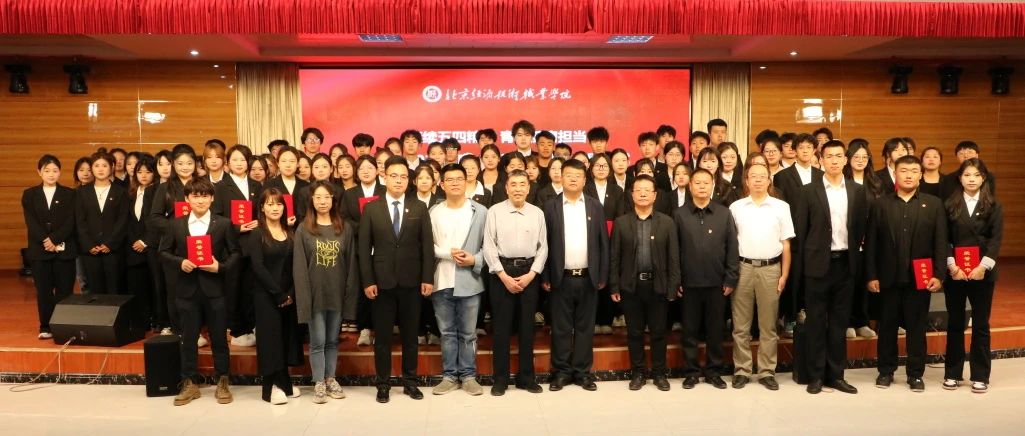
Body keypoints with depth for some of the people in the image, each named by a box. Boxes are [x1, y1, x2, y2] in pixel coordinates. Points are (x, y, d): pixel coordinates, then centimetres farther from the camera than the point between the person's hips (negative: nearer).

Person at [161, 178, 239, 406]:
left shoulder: (224, 224, 0)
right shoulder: (176, 224, 5)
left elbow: (235, 253, 2)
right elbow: (163, 251, 8)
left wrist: (221, 267, -15)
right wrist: (179, 262, -10)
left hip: (214, 288, -1)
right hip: (187, 288, 2)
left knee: (219, 337, 6)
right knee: (189, 338, 10)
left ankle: (222, 382, 19)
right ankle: (190, 383, 22)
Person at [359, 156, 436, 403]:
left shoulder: (419, 208, 4)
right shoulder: (371, 209, 2)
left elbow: (427, 245, 2)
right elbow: (364, 247, -1)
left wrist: (428, 278, -5)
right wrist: (367, 281, -7)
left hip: (411, 281, 1)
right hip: (382, 281, -1)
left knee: (410, 334, 10)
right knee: (383, 335, 6)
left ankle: (410, 382, 22)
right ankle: (383, 384, 17)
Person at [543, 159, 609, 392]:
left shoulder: (595, 206, 6)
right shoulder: (551, 206, 1)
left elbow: (603, 243, 6)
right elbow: (544, 243, 0)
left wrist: (603, 276, 1)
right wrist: (545, 277, -3)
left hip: (588, 277, 1)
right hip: (561, 277, -1)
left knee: (585, 327, 8)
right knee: (561, 328, 5)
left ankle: (583, 372, 17)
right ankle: (561, 371, 16)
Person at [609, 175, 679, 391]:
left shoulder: (667, 222, 3)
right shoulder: (621, 222, 4)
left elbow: (673, 257, 1)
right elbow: (614, 257, 2)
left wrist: (673, 287, -5)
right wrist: (614, 287, -2)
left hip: (657, 285, 0)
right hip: (630, 285, 0)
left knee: (658, 332, 8)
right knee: (634, 332, 8)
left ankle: (660, 373, 21)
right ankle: (638, 373, 20)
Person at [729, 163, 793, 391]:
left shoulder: (781, 207, 3)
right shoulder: (736, 207, 4)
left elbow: (786, 244, 5)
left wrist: (784, 275, 1)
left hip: (770, 269, 0)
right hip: (743, 268, 0)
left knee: (768, 325, 7)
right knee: (740, 325, 5)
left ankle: (767, 371, 17)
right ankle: (741, 370, 15)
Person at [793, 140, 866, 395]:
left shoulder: (858, 191, 7)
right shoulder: (809, 191, -2)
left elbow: (861, 228, 9)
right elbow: (800, 231, -2)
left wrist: (856, 258, 2)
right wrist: (803, 264, -4)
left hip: (846, 264, 3)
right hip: (818, 264, -3)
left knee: (840, 322, 9)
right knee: (816, 322, 4)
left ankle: (836, 374, 18)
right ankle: (816, 375, 13)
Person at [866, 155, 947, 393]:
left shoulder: (934, 204, 4)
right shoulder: (881, 204, 4)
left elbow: (941, 242, 1)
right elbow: (871, 243, 1)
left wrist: (938, 275, -7)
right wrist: (871, 275, -4)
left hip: (920, 278, 0)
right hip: (888, 277, 0)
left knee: (917, 327, 7)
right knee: (887, 326, 8)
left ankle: (916, 373, 18)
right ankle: (886, 370, 21)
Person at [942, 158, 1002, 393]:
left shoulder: (993, 206, 3)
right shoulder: (950, 205, 4)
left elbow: (996, 238, -5)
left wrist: (983, 267, -15)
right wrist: (952, 266, -11)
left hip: (982, 272, -1)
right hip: (954, 272, 1)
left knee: (981, 325, 5)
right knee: (955, 323, 7)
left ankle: (980, 376, 14)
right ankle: (952, 373, 15)